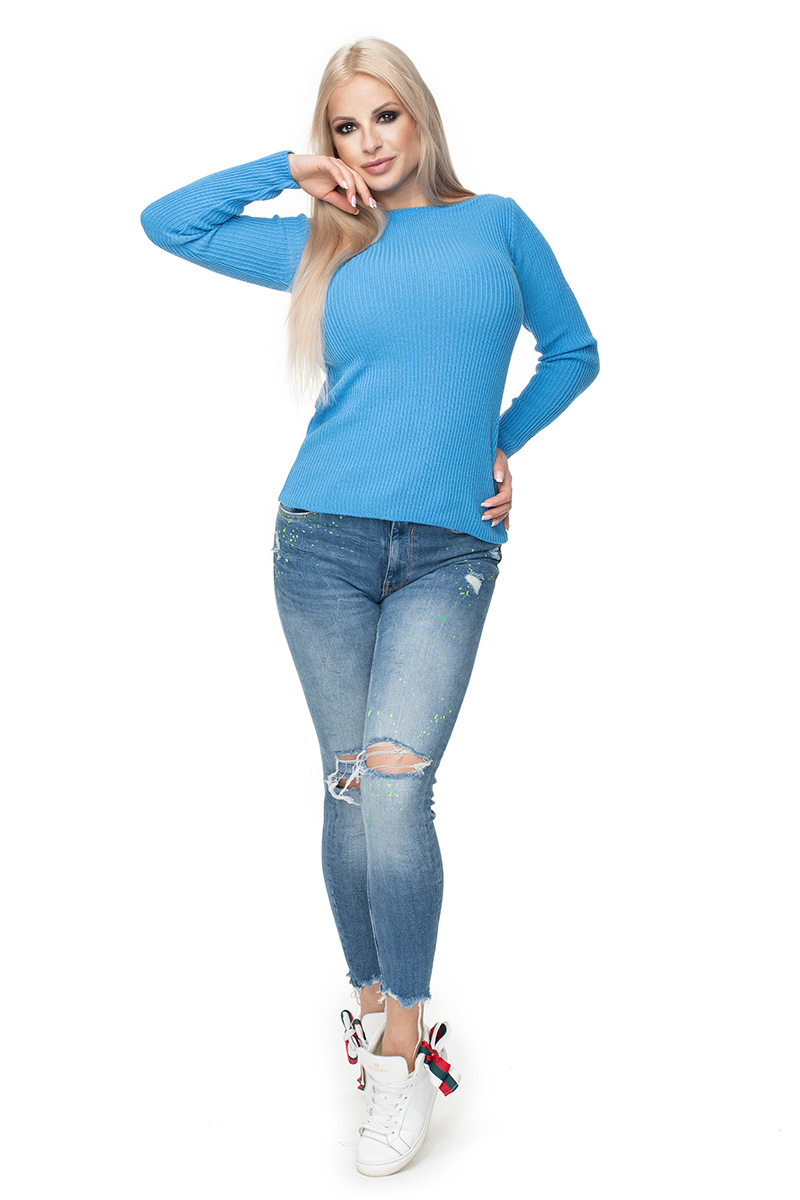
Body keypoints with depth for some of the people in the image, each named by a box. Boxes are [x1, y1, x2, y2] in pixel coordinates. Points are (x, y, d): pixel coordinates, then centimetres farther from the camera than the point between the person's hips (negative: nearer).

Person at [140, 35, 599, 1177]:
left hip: (449, 550, -2)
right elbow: (166, 222, 18)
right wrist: (288, 170, 12)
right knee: (349, 788, 4)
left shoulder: (496, 223, 12)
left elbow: (572, 350, 21)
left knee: (394, 782, -17)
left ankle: (400, 1043, -3)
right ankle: (376, 1000, 21)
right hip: (325, 538, 2)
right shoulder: (318, 243, 13)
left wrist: (502, 440, 9)